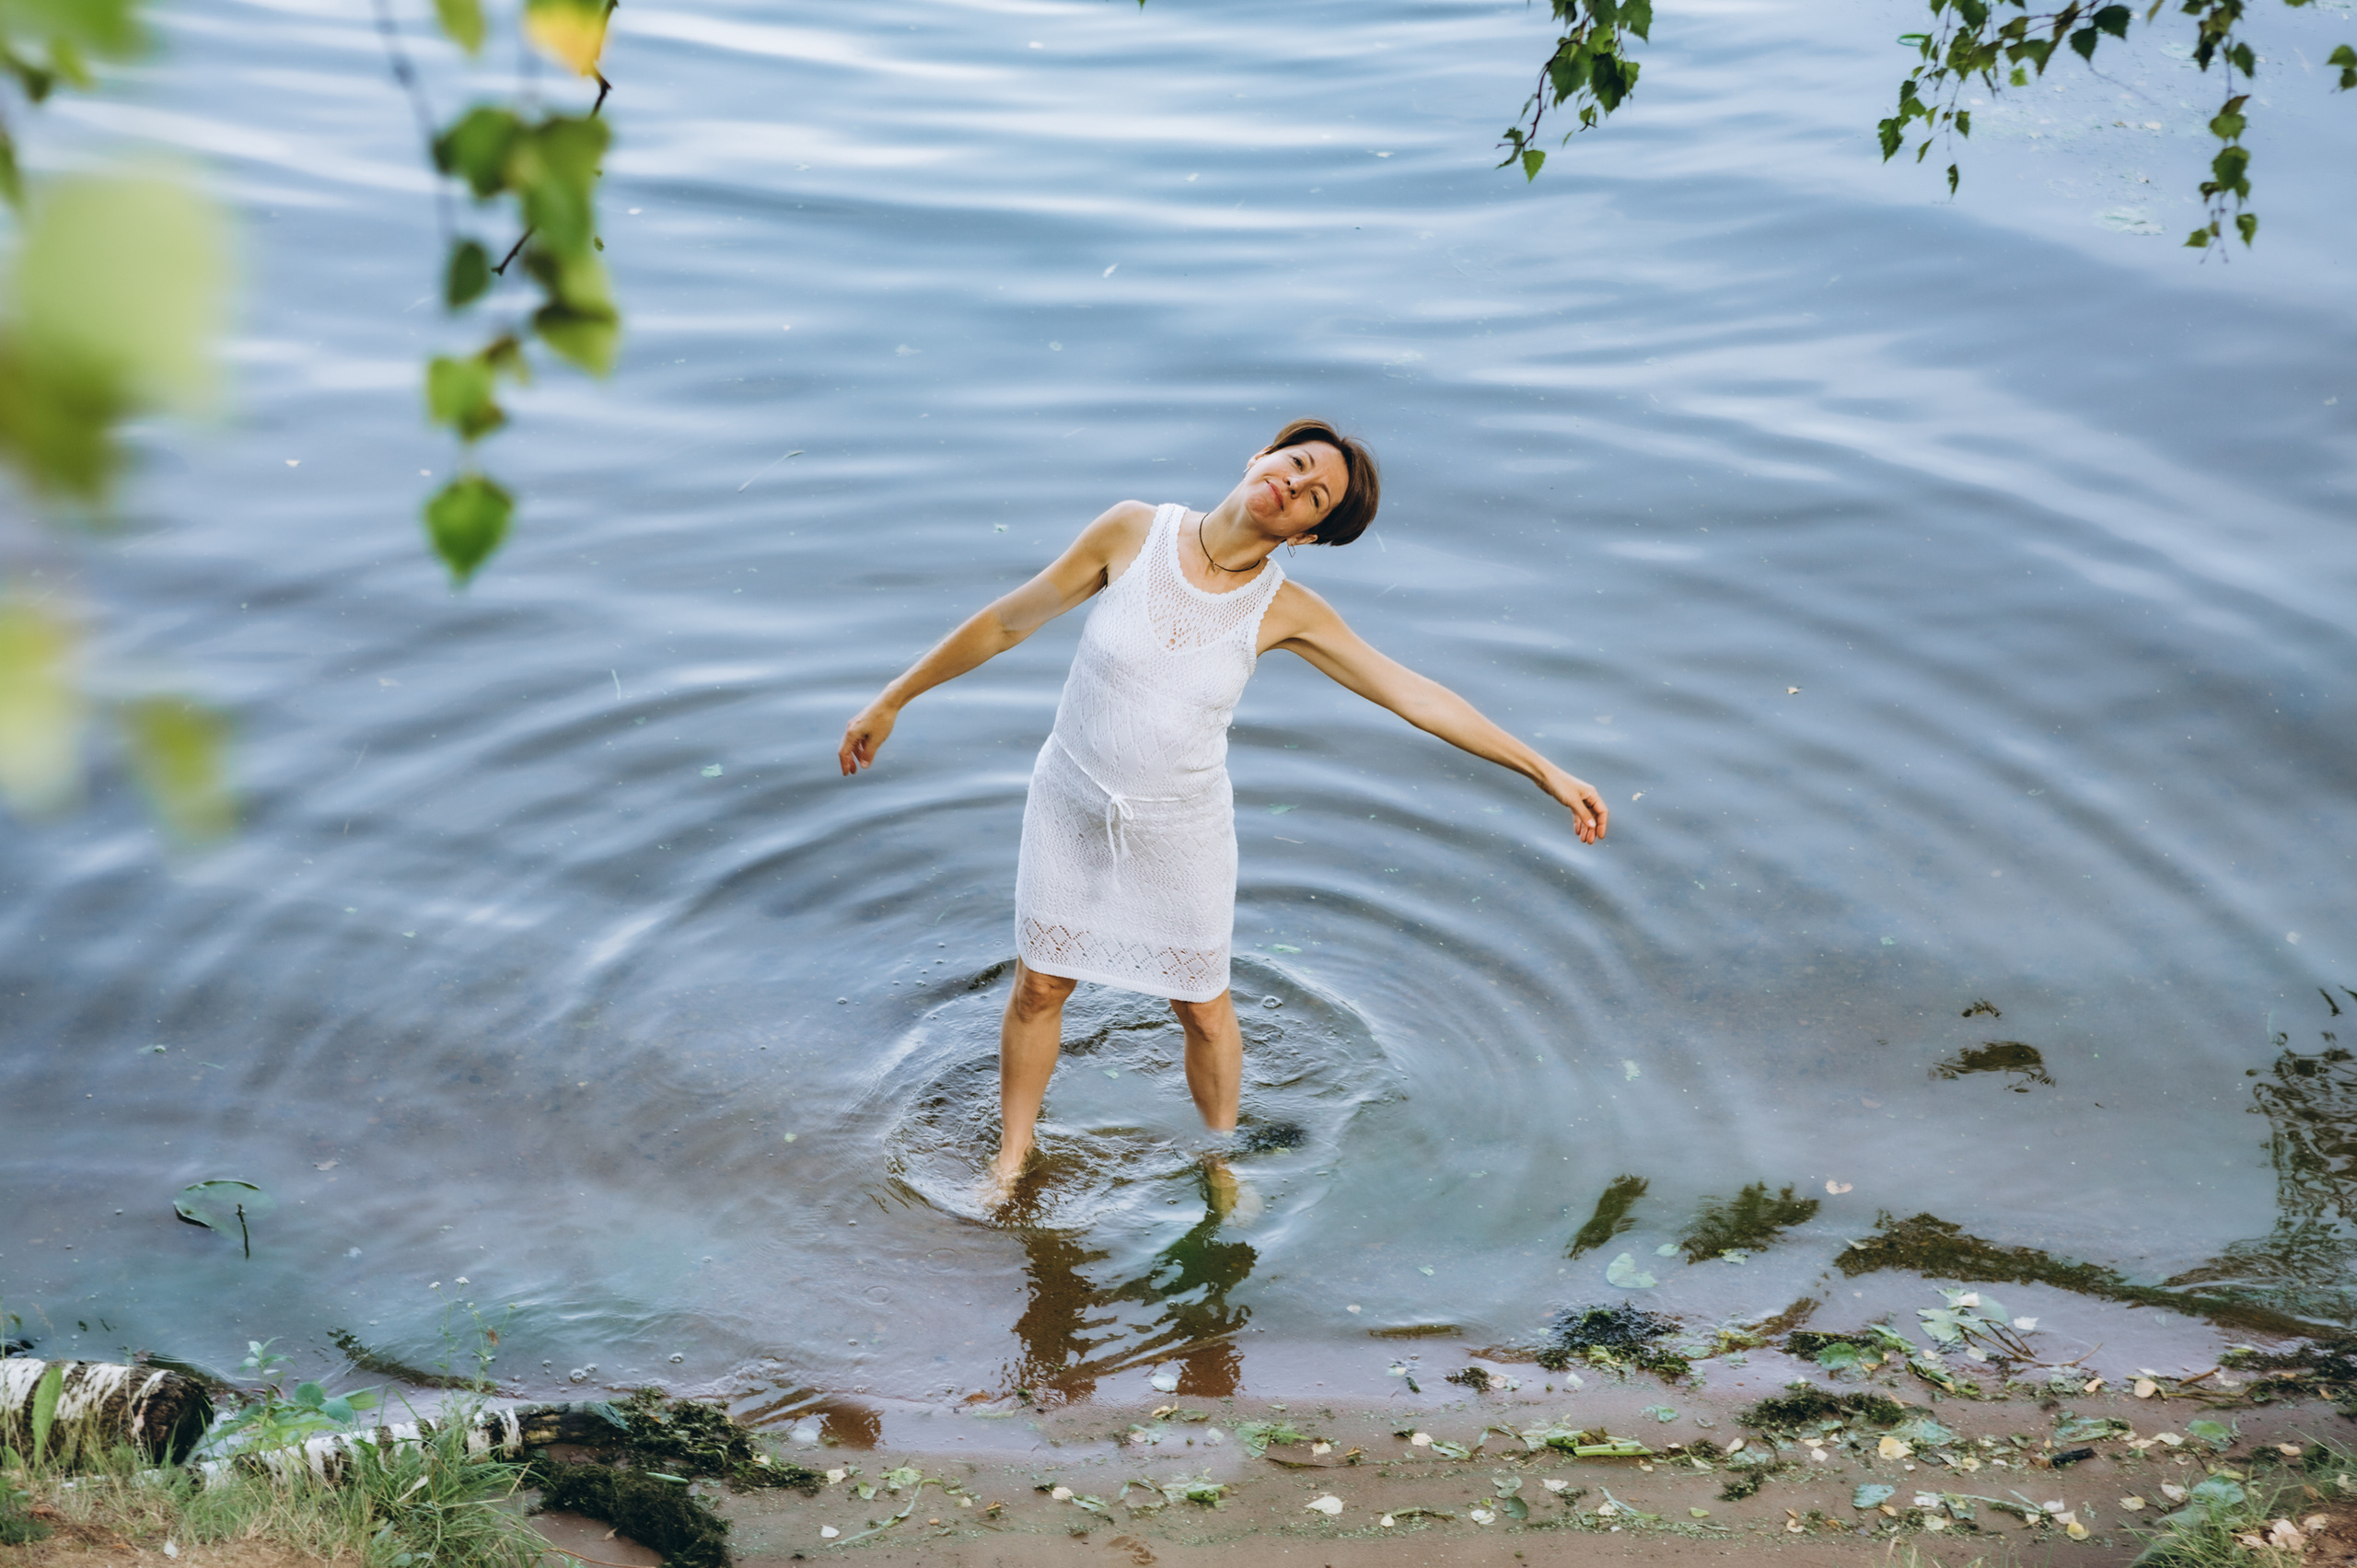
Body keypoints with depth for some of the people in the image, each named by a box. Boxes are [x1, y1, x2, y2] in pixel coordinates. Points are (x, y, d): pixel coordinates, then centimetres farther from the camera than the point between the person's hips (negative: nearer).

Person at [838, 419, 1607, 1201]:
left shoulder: (1286, 610, -15)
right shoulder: (1133, 532, -16)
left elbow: (1416, 695, -9)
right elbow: (1008, 622, -6)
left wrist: (1544, 771, -9)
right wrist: (891, 701, 0)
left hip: (1182, 829, 0)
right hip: (1072, 806, 0)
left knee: (1204, 1011, 12)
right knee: (1038, 989, 12)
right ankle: (1011, 1158, 37)